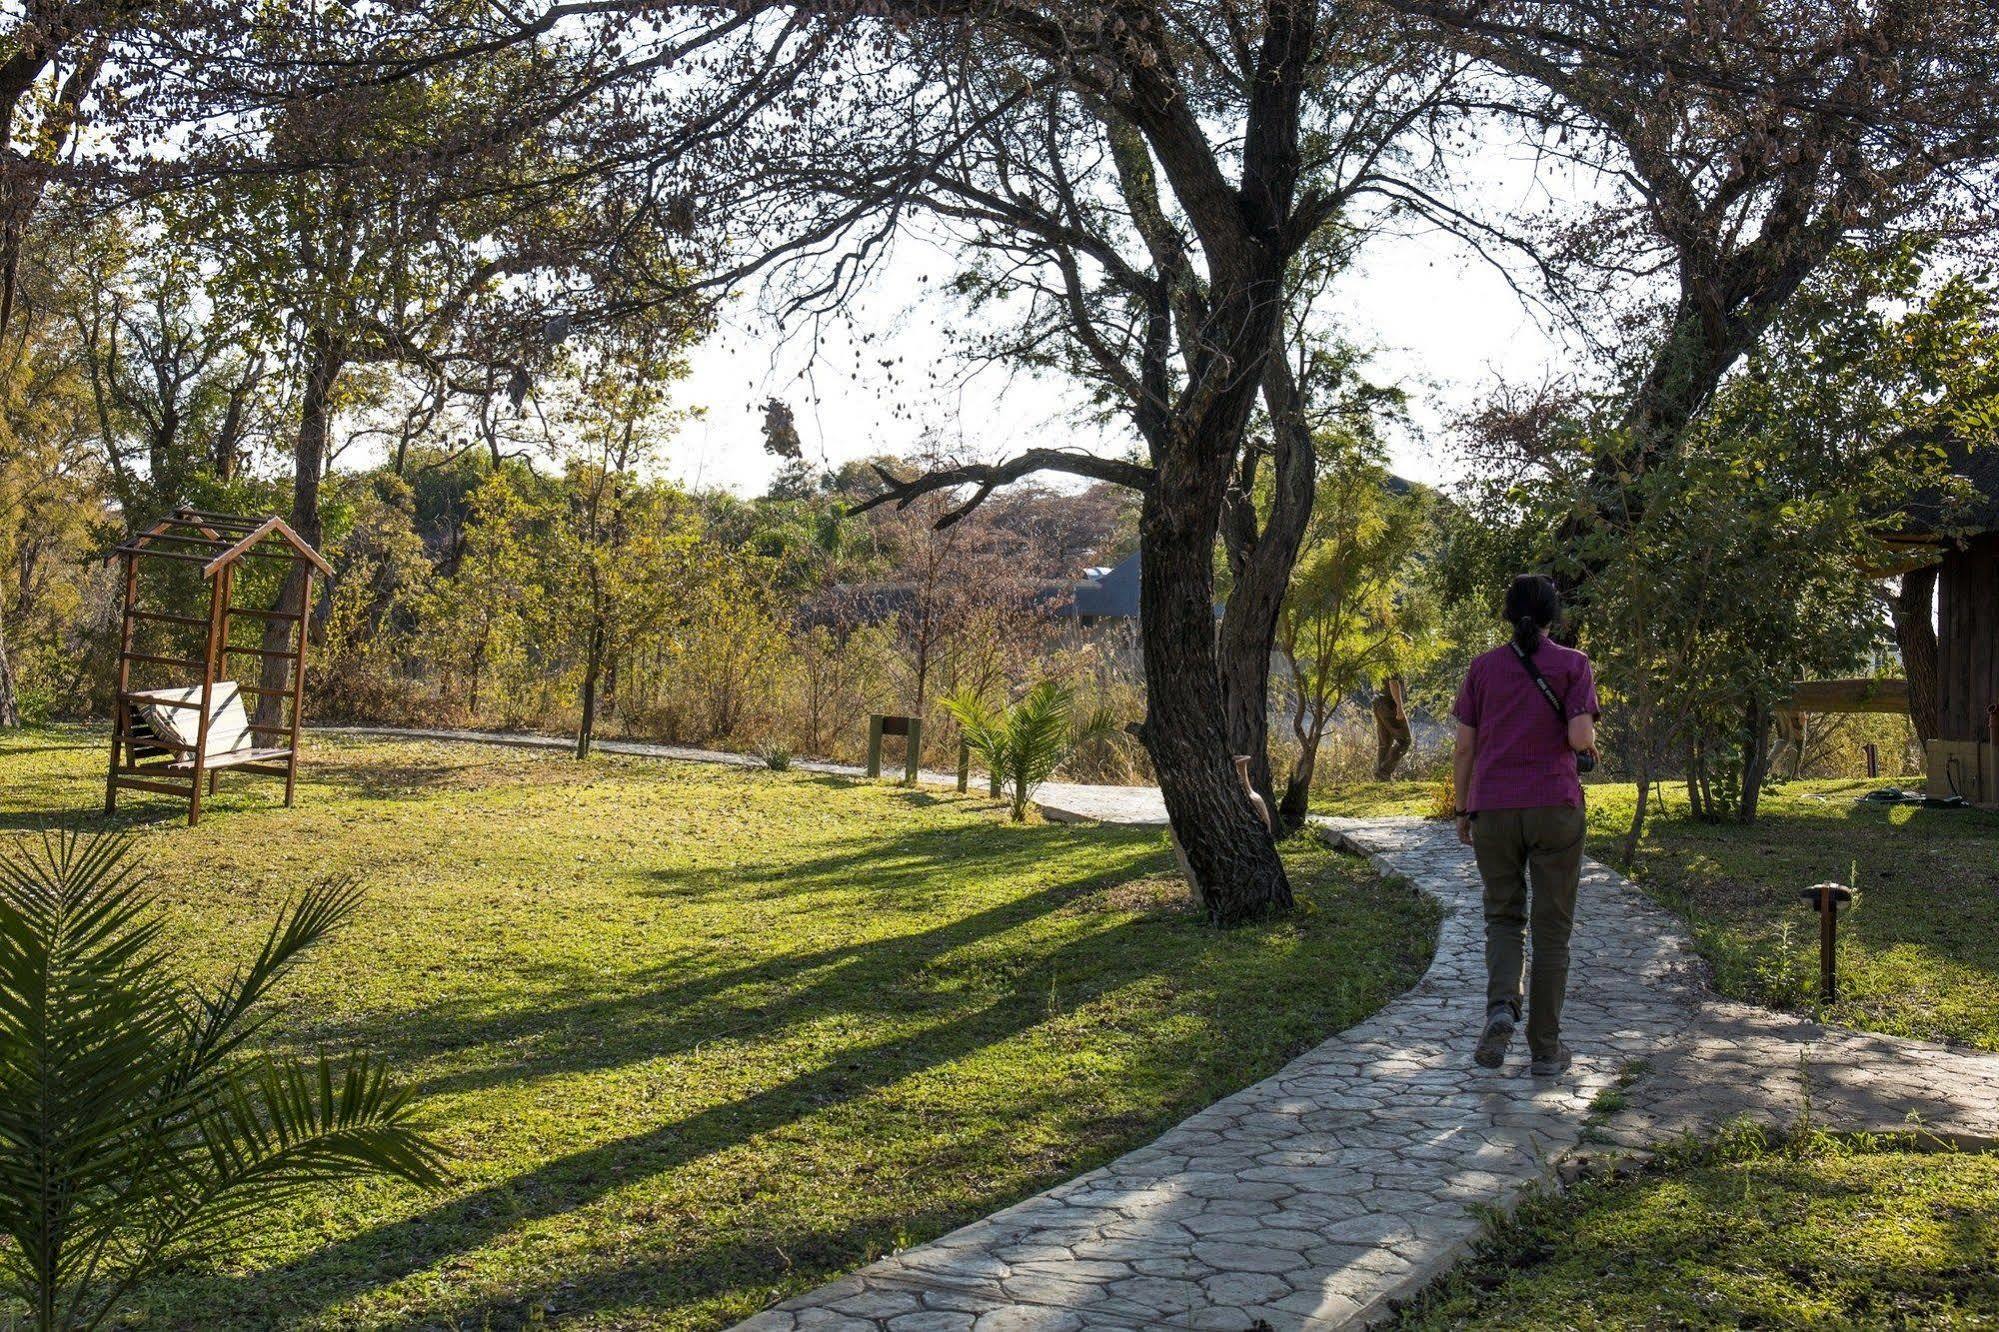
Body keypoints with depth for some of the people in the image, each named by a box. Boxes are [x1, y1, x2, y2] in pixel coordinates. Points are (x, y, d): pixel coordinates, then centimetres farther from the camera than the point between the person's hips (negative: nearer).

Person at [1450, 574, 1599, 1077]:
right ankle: (1545, 1047, 10)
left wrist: (1462, 810, 12)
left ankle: (1501, 1005, -12)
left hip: (1493, 808, 2)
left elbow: (1464, 747, 3)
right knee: (1551, 926, 8)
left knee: (1503, 916, 15)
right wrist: (1591, 746, 12)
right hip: (1555, 807, -1)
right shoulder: (1573, 664, -1)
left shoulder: (1483, 666, 5)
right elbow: (1580, 738, -12)